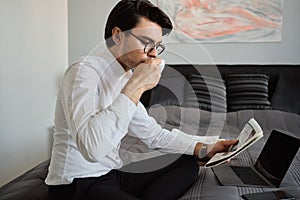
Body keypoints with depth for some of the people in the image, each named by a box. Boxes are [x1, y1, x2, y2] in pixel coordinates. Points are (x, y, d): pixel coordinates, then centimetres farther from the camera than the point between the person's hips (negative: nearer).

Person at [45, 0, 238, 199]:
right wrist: (135, 86, -28)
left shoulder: (126, 78, 9)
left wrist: (205, 149, 1)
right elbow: (91, 147, -35)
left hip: (113, 176, 9)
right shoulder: (84, 71, -18)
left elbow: (154, 134, 12)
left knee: (188, 165, 6)